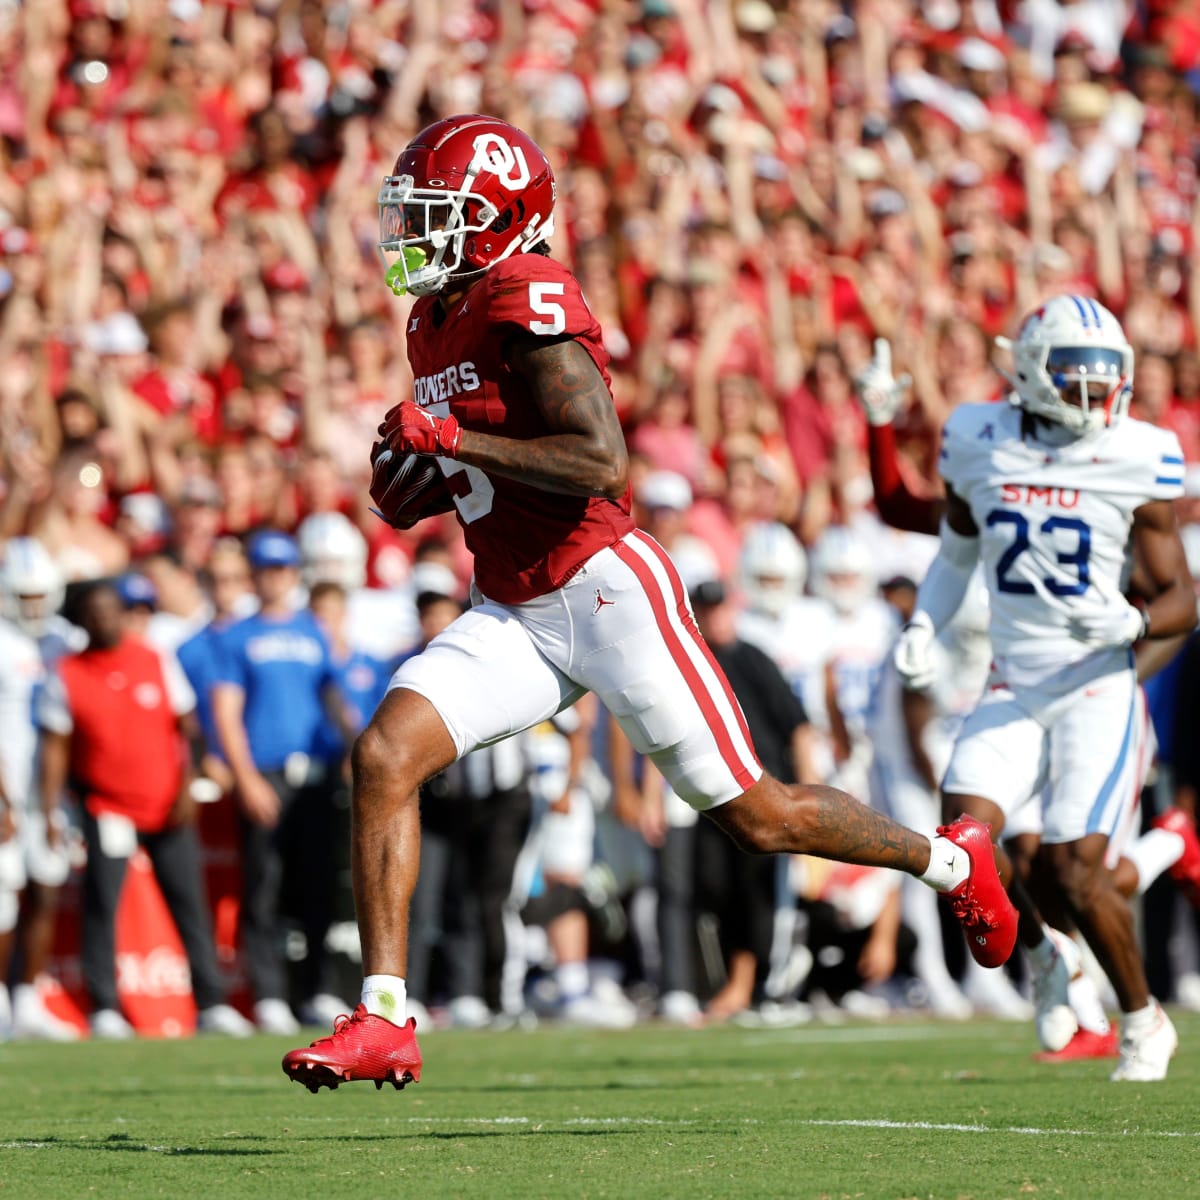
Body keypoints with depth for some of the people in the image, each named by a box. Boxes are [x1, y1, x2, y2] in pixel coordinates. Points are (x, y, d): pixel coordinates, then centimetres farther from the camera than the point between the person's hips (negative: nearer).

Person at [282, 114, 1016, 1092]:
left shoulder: (528, 302, -16)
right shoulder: (438, 322, 12)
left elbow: (602, 464, -24)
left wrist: (450, 436, -23)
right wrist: (418, 472, 6)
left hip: (605, 590, -8)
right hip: (514, 615, 8)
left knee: (755, 815, 0)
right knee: (384, 756, -12)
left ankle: (951, 860, 26)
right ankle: (384, 1023, -12)